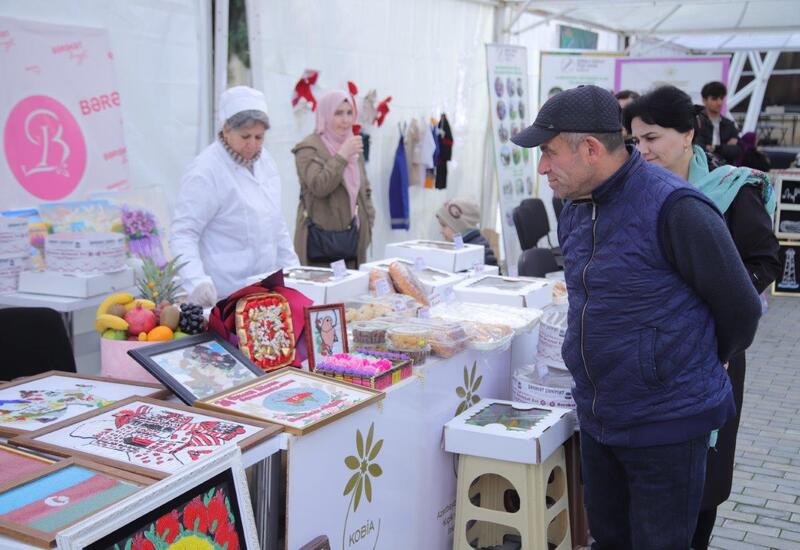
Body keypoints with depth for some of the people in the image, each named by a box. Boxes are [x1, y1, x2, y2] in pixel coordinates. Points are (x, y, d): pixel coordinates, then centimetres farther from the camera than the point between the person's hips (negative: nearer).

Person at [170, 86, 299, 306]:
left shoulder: (264, 160, 6)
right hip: (224, 296, -7)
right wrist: (197, 281, -32)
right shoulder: (205, 172, -16)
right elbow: (183, 233, -19)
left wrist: (293, 269, 11)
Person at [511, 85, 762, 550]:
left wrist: (706, 364, 5)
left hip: (667, 425, -7)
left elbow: (741, 308, -12)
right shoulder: (576, 208, 4)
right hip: (597, 420, 7)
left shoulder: (675, 209, -22)